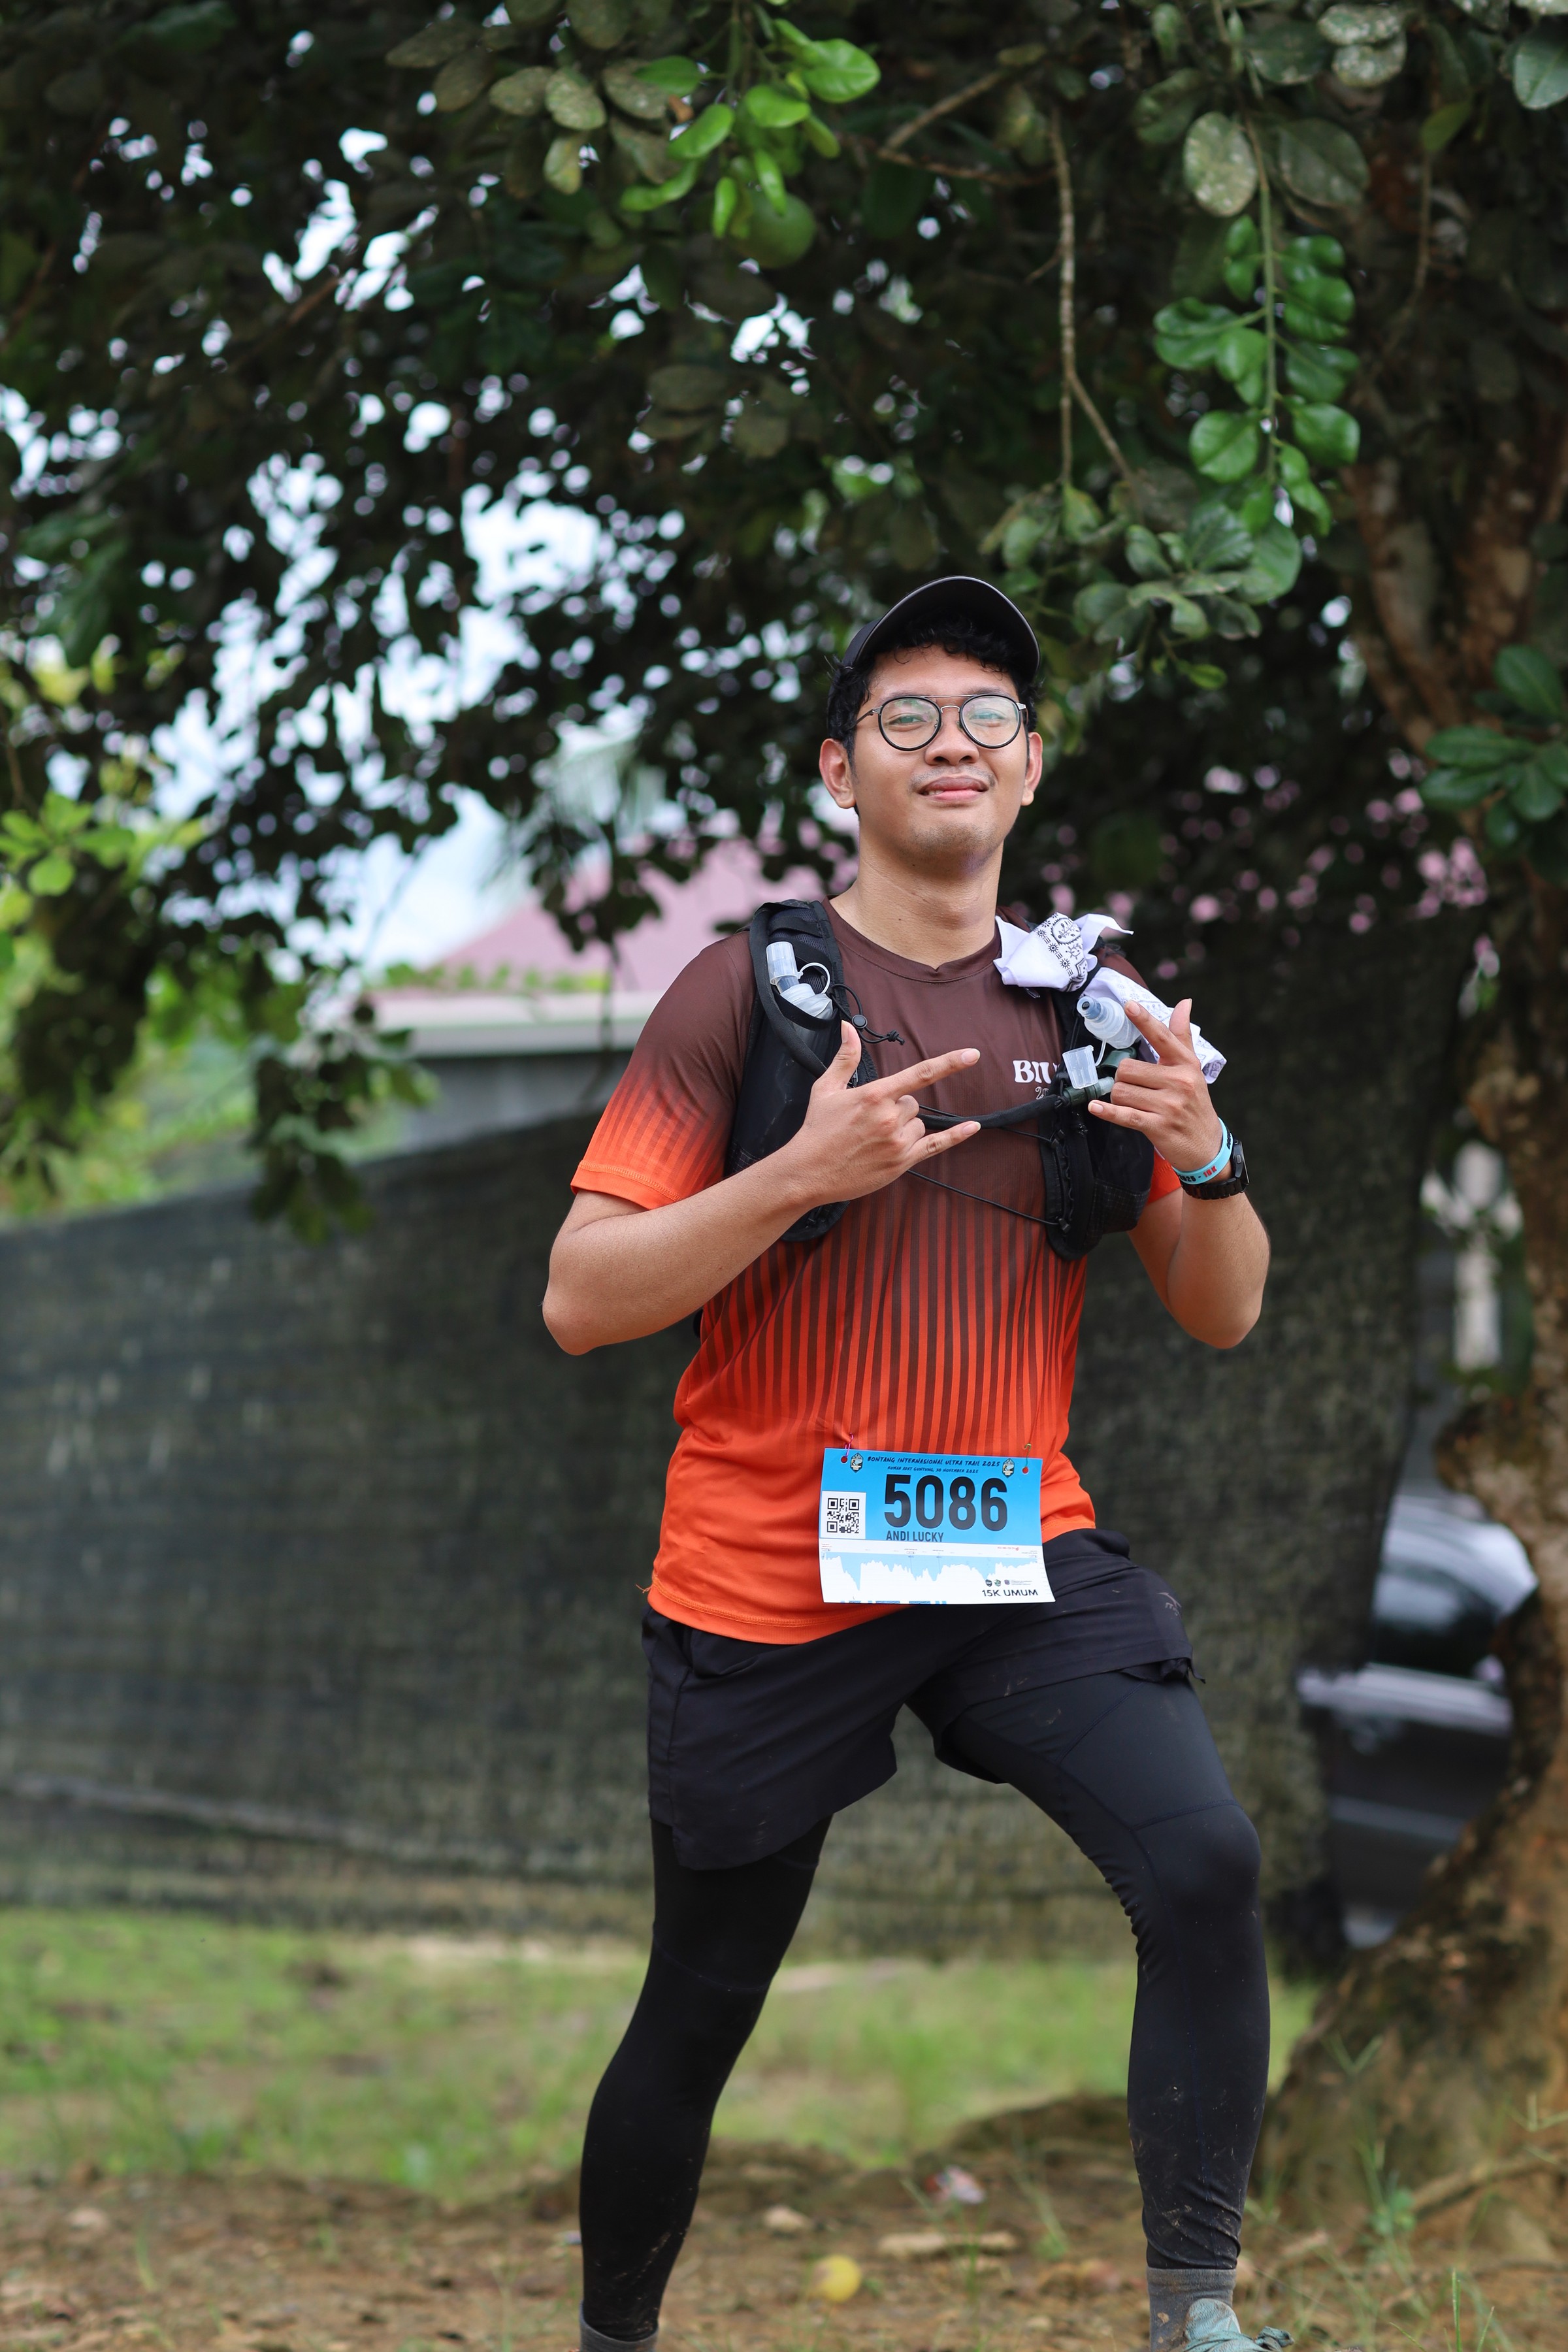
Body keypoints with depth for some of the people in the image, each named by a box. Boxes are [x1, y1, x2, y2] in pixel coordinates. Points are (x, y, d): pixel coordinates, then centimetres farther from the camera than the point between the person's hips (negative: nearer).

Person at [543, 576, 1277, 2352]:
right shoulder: (750, 988, -5)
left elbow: (1222, 1314, 8)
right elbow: (579, 1304, -10)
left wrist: (1202, 1152, -13)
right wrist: (803, 1175, -24)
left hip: (1021, 1560, 2)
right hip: (766, 1588, -2)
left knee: (1205, 1859, -23)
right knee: (697, 2017, 9)